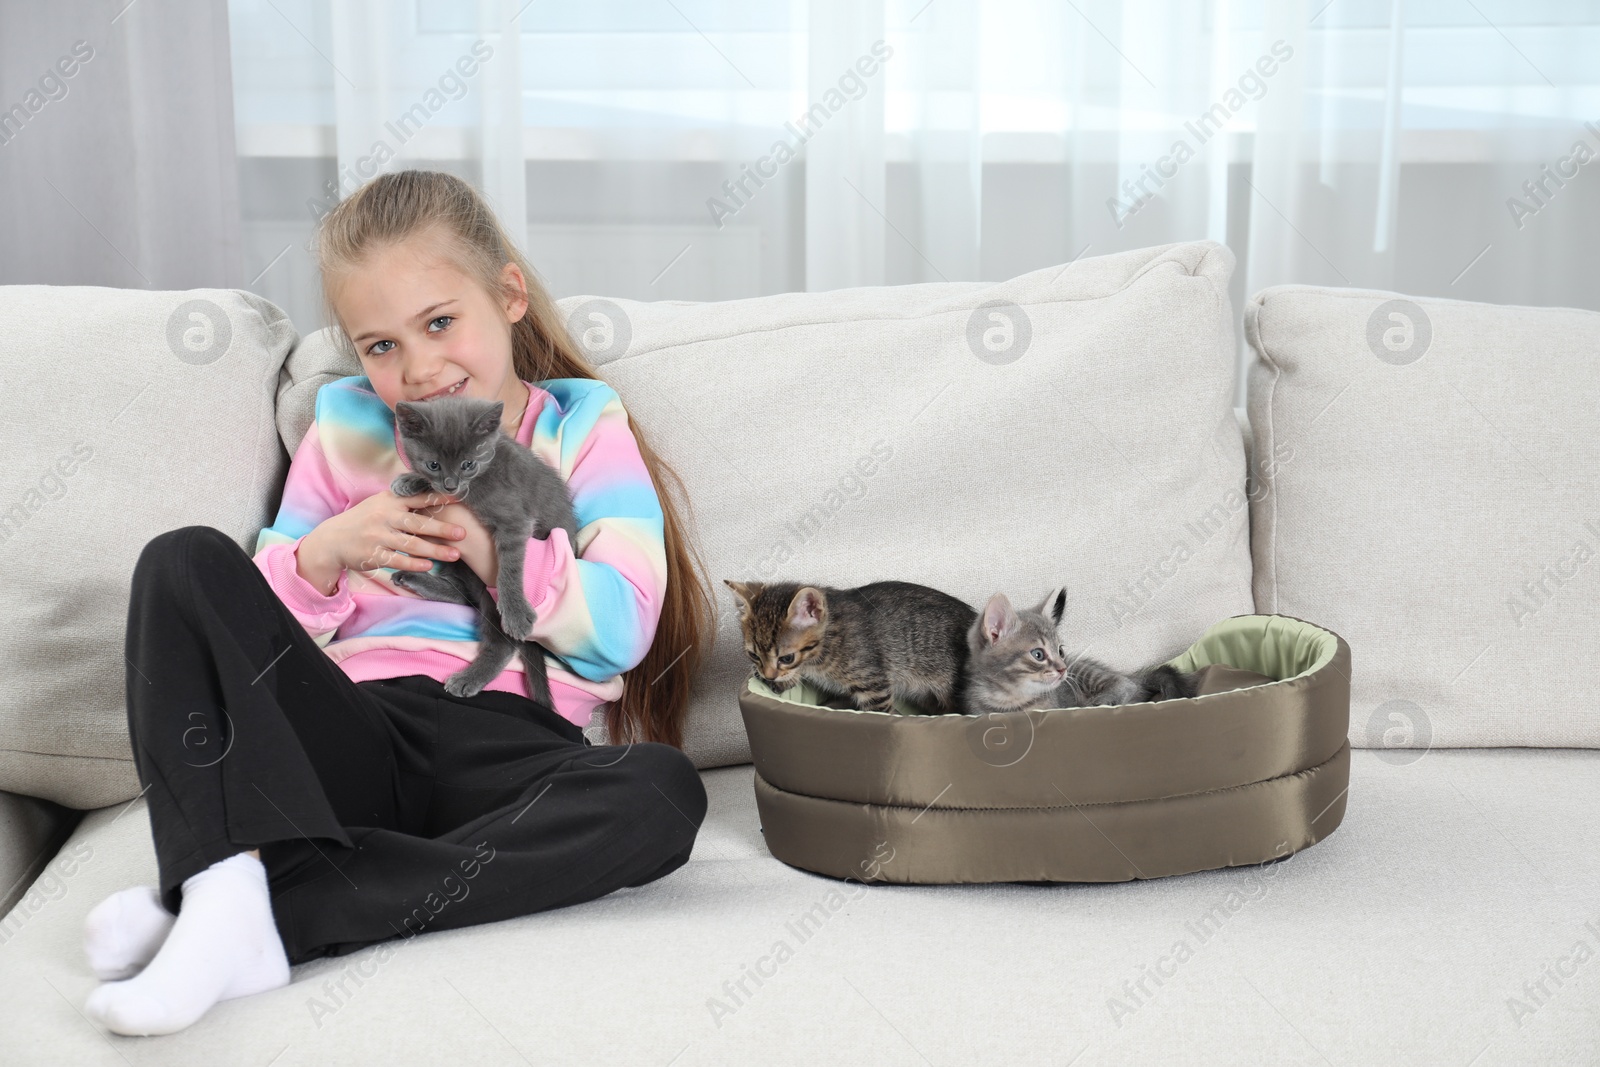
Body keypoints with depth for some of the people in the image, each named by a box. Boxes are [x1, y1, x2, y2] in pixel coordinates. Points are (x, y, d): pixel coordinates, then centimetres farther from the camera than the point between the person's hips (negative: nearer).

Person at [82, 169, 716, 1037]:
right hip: (351, 732, 2)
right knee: (185, 561, -16)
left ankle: (279, 911, -36)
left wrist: (498, 545, -12)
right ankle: (227, 874, -36)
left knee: (663, 792, -34)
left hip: (503, 750, -2)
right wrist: (325, 553, -5)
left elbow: (624, 624, -2)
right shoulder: (347, 428, 18)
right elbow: (258, 623, 15)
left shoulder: (583, 426, 11)